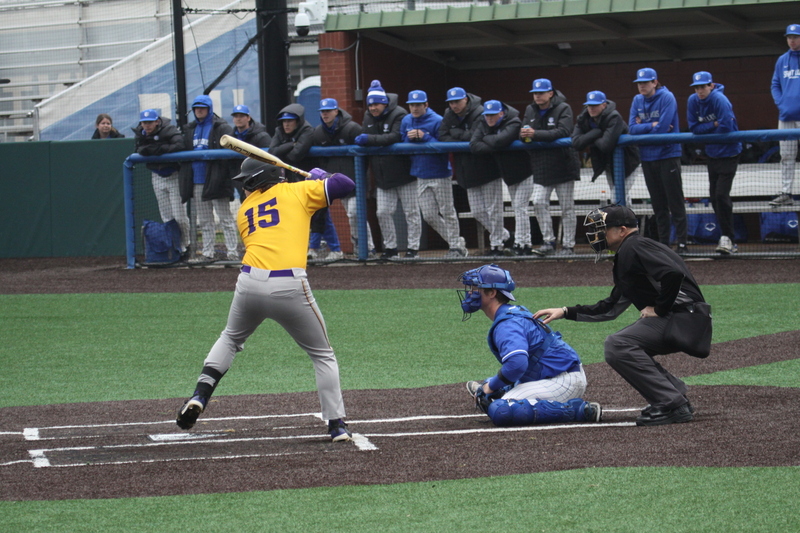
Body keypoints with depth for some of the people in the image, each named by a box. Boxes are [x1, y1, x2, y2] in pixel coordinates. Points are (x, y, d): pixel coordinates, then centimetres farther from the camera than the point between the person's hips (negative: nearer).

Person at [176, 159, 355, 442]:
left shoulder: (244, 210, 21)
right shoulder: (297, 191, 11)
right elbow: (346, 185, 9)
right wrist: (320, 176, 29)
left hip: (249, 283, 3)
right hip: (290, 288, -3)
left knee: (230, 339, 32)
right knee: (323, 356, 15)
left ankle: (199, 397, 17)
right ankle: (337, 426, 7)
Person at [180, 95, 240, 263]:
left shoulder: (221, 127, -5)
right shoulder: (190, 129, 17)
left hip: (215, 179, -7)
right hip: (197, 181, 7)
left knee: (225, 218, -4)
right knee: (204, 221, 12)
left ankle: (233, 253, -3)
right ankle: (208, 253, 17)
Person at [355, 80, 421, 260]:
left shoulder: (399, 115, -15)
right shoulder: (368, 118, 7)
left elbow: (395, 137, -28)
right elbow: (363, 140, 9)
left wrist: (370, 139, -34)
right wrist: (361, 140, -13)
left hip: (404, 173, -6)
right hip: (383, 177, 6)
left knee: (411, 211, 1)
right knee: (383, 212, 5)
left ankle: (413, 247, 9)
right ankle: (390, 247, 16)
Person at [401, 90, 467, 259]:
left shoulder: (437, 121, -12)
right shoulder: (406, 121, 6)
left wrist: (424, 137, -23)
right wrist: (410, 138, -12)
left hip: (440, 174, -6)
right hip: (421, 175, 6)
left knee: (448, 213, 0)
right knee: (429, 216, 7)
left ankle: (456, 247, 9)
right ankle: (456, 242, 20)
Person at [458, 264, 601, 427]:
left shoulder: (506, 324, -19)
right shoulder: (515, 311, 15)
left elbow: (517, 363, -34)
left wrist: (491, 387, -17)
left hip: (563, 381, -11)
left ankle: (579, 410, -24)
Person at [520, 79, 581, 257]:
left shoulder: (563, 109, -9)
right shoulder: (530, 110, 10)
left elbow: (563, 132, -23)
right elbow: (523, 133, 6)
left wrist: (536, 134, -30)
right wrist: (523, 134, -21)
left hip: (563, 165, -5)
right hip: (541, 167, 5)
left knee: (567, 207, 2)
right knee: (539, 202, -9)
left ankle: (568, 246, 8)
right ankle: (548, 242, -3)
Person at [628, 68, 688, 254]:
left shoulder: (666, 98, -9)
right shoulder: (637, 101, 8)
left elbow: (663, 128, -17)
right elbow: (632, 128, -1)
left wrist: (642, 128, -4)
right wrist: (652, 125, -14)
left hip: (668, 154, -6)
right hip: (647, 158, 6)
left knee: (675, 202, -5)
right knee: (658, 204, 9)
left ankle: (682, 243, -4)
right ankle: (663, 243, 14)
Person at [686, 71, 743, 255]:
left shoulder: (720, 100, -21)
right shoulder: (693, 101, -2)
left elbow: (726, 128, -26)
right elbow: (693, 127, -4)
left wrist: (706, 129, -10)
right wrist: (714, 125, -16)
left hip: (728, 152, -7)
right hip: (712, 153, 7)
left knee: (721, 195, -14)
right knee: (714, 196, 9)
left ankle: (727, 238, -10)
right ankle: (727, 238, 18)